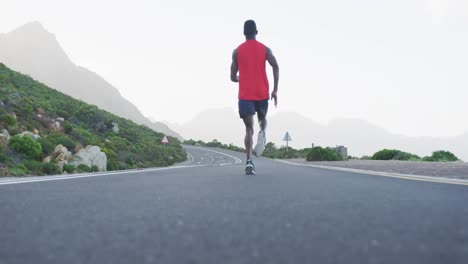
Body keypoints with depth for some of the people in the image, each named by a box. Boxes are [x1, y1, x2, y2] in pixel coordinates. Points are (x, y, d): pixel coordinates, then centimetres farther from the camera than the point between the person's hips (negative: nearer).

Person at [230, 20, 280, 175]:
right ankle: (262, 133, -11)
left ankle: (249, 161, -17)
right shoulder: (265, 49, 6)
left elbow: (233, 77, 7)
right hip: (262, 93, 0)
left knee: (249, 128, 1)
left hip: (245, 95, 0)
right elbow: (275, 66, -9)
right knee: (262, 119, 25)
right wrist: (275, 90, -6)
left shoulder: (237, 51, 6)